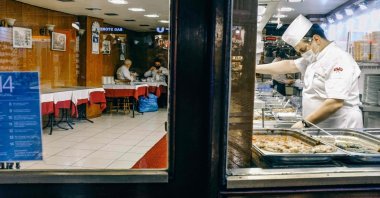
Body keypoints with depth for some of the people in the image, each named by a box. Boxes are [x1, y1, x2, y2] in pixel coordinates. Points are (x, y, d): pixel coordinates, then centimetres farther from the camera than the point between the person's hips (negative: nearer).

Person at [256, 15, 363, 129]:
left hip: (340, 129, -8)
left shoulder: (339, 60, -18)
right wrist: (255, 68, 6)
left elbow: (336, 102, -25)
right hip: (319, 127, 8)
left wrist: (305, 123, -23)